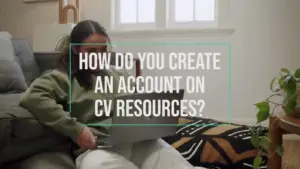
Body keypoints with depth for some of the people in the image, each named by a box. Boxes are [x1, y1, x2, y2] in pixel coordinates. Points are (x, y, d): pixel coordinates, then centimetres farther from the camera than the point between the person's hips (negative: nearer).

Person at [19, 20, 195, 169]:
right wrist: (75, 129, -14)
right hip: (98, 148, -3)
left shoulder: (121, 74, 26)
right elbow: (31, 98, -8)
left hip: (140, 141, 3)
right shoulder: (64, 77, 10)